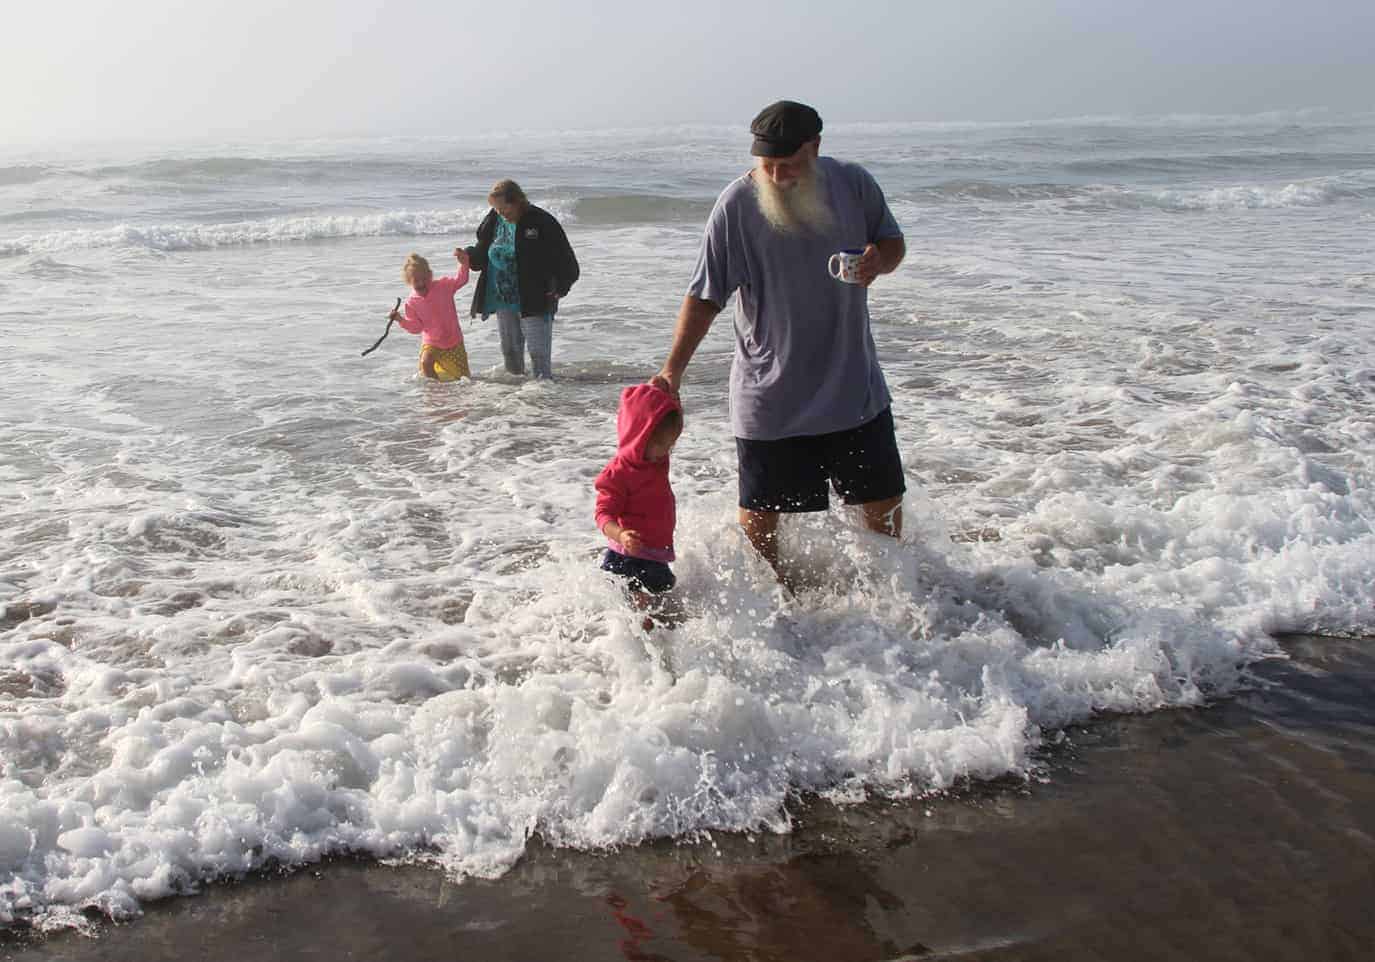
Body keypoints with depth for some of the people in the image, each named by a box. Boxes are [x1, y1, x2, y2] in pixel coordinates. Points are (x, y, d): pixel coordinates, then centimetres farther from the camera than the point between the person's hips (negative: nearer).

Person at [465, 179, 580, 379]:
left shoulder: (541, 222, -12)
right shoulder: (493, 222, 5)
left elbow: (565, 258, -9)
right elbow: (483, 255, 15)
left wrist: (560, 287, -18)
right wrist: (468, 256, -6)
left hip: (535, 301, -6)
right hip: (502, 300, 6)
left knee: (539, 354, -7)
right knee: (510, 351, 16)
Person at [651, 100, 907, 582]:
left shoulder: (854, 184, -5)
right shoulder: (736, 204, -13)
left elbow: (893, 242, 12)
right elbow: (704, 297, -10)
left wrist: (878, 260, -13)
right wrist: (672, 370, -20)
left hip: (854, 385, 3)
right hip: (769, 395, -2)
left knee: (884, 503, 12)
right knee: (759, 516, 4)